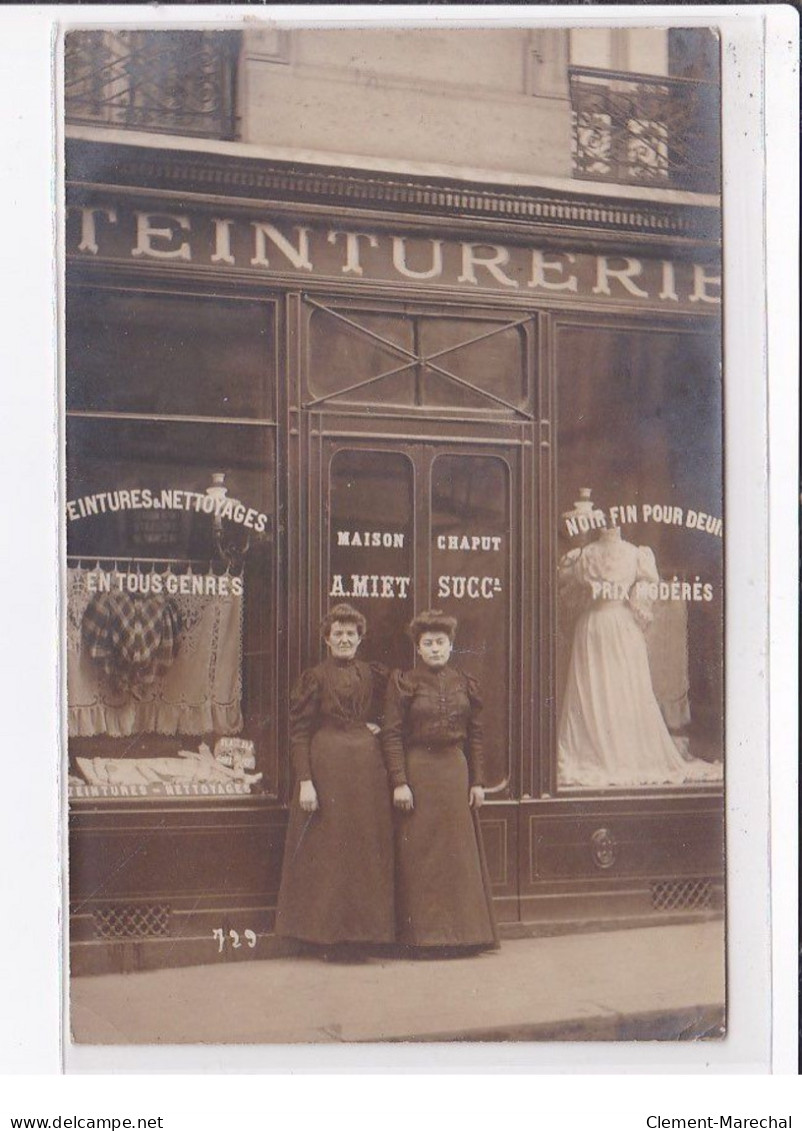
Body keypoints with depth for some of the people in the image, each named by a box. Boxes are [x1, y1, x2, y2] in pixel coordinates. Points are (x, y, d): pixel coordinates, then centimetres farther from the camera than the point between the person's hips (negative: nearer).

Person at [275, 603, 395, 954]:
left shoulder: (373, 675, 12)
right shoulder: (314, 677, 0)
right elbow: (298, 731, -5)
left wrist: (378, 726, 3)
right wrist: (304, 781, -14)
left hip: (367, 765, 5)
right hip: (327, 765, -4)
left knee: (366, 847, 4)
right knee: (328, 847, -3)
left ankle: (359, 931, 12)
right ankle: (331, 935, 2)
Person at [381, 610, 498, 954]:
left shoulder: (464, 684, 9)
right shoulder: (403, 683, -2)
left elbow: (475, 735, 12)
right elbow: (391, 735, -6)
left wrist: (477, 781, 7)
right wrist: (399, 782, -13)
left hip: (456, 772, 4)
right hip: (417, 772, -4)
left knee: (459, 852, 5)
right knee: (419, 855, -2)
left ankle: (459, 932, 13)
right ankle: (424, 934, 4)